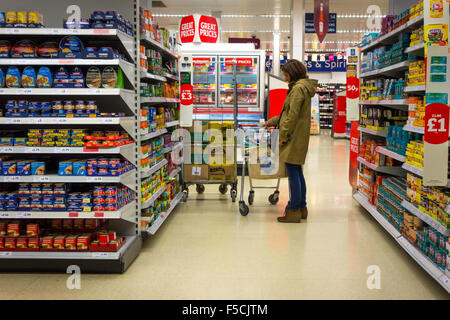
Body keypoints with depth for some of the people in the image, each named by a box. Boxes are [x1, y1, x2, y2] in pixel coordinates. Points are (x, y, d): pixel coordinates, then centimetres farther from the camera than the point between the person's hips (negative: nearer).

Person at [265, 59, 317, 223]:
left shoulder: (298, 88, -14)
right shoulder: (303, 87, 19)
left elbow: (293, 116, -19)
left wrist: (283, 136, -15)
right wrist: (273, 121, 26)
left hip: (294, 136, -10)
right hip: (299, 136, 10)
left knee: (293, 173, -6)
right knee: (297, 173, 14)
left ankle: (294, 211, -2)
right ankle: (301, 208, 21)